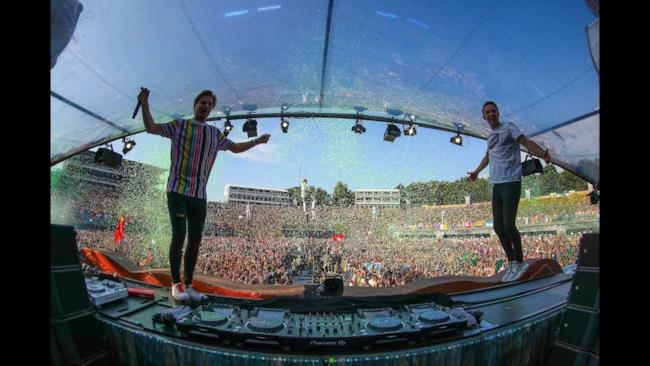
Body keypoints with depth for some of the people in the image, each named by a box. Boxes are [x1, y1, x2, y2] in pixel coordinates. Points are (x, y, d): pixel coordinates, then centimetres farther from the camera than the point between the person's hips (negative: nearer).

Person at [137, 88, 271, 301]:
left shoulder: (215, 134, 14)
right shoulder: (179, 126, 6)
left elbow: (235, 148, 25)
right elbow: (151, 128, 1)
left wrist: (256, 142, 21)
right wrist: (145, 105, -11)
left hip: (199, 195, 4)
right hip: (177, 191, -4)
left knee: (195, 240, 4)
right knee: (179, 236, -11)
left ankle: (188, 285, 15)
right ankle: (176, 284, 6)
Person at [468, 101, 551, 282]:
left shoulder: (508, 127, 1)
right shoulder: (490, 136, 20)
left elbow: (526, 142, -13)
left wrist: (543, 153, -33)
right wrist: (476, 172, 48)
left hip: (511, 183, -7)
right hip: (496, 185, 7)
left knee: (508, 225, -11)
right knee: (498, 227, 5)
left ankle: (519, 263, 9)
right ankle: (512, 263, 18)